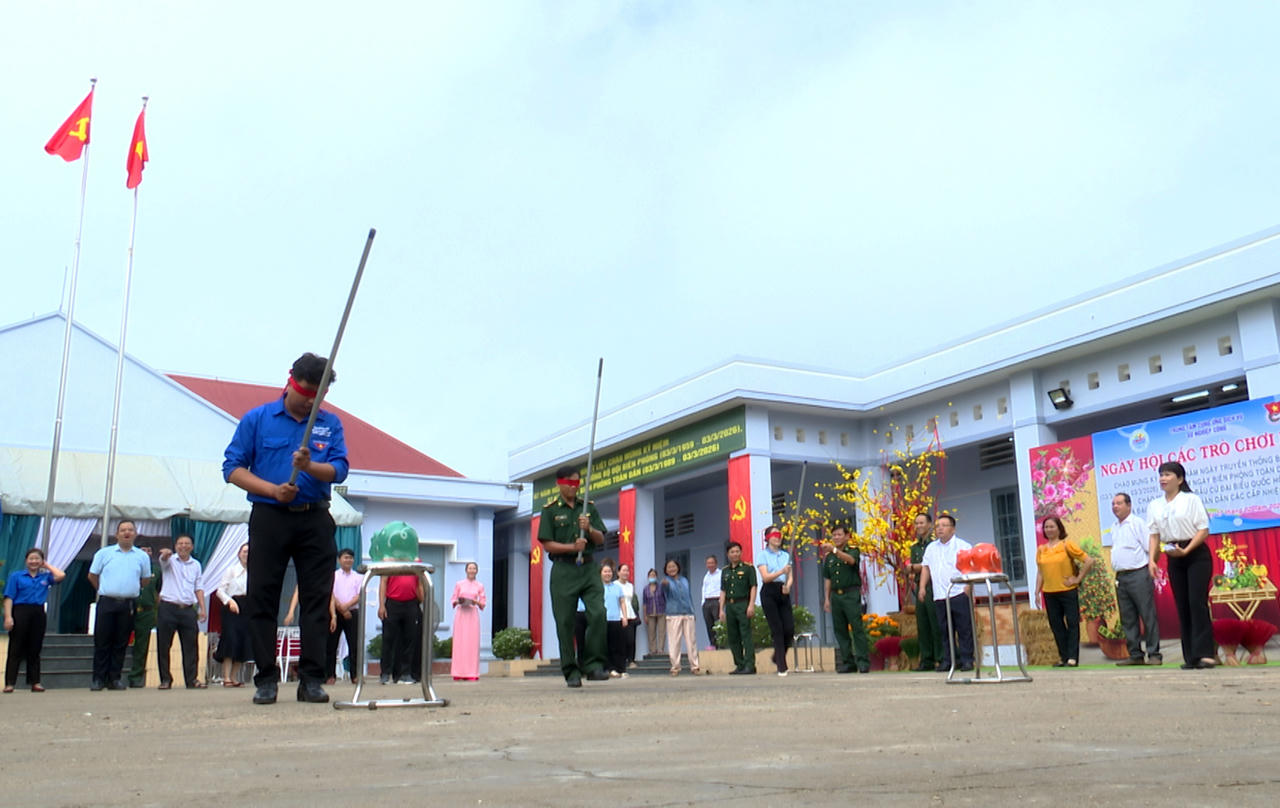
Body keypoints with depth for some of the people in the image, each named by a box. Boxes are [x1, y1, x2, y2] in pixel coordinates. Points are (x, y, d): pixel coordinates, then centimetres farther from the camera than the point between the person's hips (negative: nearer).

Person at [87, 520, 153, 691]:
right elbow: (92, 576, 13)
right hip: (107, 603, -1)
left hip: (128, 605, 1)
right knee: (102, 642, 0)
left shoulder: (142, 556, 8)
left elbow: (145, 581, 17)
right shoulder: (104, 553, 6)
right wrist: (105, 591, 14)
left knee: (121, 644, 5)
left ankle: (114, 679, 12)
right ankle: (98, 679, 7)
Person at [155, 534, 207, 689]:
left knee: (191, 646, 0)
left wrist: (202, 608, 8)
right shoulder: (170, 560, 5)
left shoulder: (196, 565, 16)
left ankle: (192, 679, 5)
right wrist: (165, 554, -44)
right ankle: (165, 679, 11)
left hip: (188, 609, 3)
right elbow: (163, 559, -19)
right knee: (163, 645, 0)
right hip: (168, 608, -3)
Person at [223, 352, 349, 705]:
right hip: (269, 518, -1)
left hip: (315, 520, 1)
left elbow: (339, 469, -2)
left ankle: (311, 679, 6)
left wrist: (309, 466, -22)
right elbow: (233, 468, 0)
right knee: (262, 598, 0)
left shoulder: (330, 424, 9)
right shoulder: (257, 419, 5)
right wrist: (273, 489, -13)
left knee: (318, 598, 0)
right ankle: (266, 679, 8)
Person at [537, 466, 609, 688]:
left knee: (598, 614, -14)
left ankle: (593, 665, -5)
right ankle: (571, 672, 8)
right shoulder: (550, 510, 5)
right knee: (565, 622, -1)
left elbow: (601, 540, 11)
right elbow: (547, 545, -2)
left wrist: (589, 529, -9)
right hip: (563, 570, -2)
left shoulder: (589, 508, 14)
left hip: (589, 568, 2)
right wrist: (572, 547, -16)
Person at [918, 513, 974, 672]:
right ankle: (948, 659, 10)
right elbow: (926, 567, 23)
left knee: (964, 628, -3)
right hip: (939, 596, 5)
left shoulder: (963, 546, 3)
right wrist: (922, 587, 13)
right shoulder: (931, 548, 19)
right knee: (945, 630, 5)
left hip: (959, 594, -5)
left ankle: (966, 659, 3)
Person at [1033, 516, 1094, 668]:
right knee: (1056, 625, 6)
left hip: (1068, 591, -4)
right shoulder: (1041, 550, 10)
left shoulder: (1067, 545, -2)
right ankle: (1063, 657, 14)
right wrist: (1037, 592, 7)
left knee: (1072, 623, -3)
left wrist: (1078, 579, -6)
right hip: (1049, 593, 4)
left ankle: (1072, 657, 1)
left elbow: (1088, 561, -4)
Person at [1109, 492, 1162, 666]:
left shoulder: (1138, 523, -4)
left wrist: (1151, 562, -21)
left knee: (1148, 615, -4)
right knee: (1128, 618, 7)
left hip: (1138, 574, -7)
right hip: (1121, 577, 7)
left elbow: (1152, 545, -9)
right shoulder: (1114, 528, 18)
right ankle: (1135, 655, 13)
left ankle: (1154, 655, 0)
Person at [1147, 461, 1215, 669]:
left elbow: (1203, 530, -8)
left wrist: (1186, 550, -19)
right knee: (1182, 606, 3)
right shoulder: (1154, 505, 9)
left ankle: (1205, 653, -12)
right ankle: (1191, 657, 6)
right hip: (1174, 558, 4)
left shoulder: (1191, 500, -3)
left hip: (1196, 554, -4)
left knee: (1197, 602, -13)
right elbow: (1154, 535, 7)